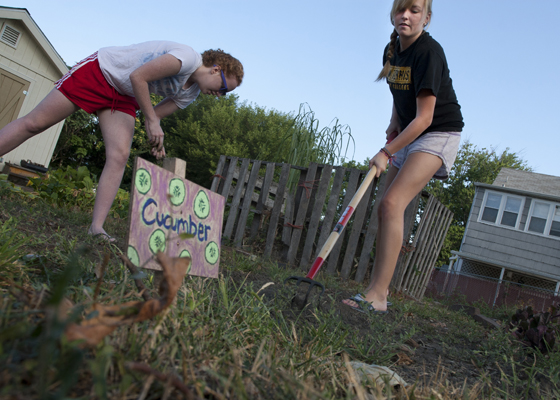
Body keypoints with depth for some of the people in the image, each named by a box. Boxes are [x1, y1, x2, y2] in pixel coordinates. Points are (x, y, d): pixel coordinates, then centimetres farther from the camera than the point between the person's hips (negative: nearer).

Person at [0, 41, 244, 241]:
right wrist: (151, 121, -24)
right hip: (99, 71, -7)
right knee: (34, 124, -6)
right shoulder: (187, 58, -25)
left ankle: (96, 227, -11)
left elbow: (156, 114, 3)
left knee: (119, 158, -12)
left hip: (123, 98, 7)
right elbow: (138, 77, -28)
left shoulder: (190, 94, 1)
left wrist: (156, 138, -14)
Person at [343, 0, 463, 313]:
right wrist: (394, 121, 9)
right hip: (409, 134, 8)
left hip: (438, 134, -8)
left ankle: (377, 295, -23)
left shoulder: (429, 52, -20)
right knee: (386, 210, 3)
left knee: (392, 203, -24)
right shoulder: (392, 51, 5)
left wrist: (386, 153, -24)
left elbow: (424, 118, -24)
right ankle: (379, 288, 12)